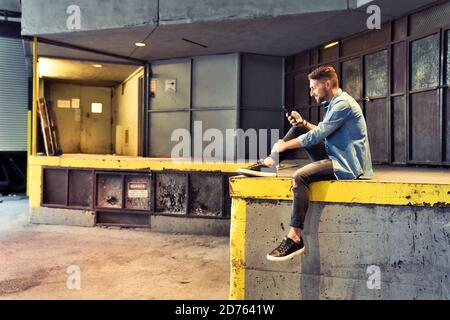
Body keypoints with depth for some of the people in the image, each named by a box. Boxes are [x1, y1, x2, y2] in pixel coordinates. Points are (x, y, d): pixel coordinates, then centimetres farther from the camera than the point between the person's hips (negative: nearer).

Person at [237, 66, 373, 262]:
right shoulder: (334, 103, 16)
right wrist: (303, 123, 3)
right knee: (298, 129, 9)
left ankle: (295, 239, -29)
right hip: (335, 155, 10)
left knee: (300, 177, -31)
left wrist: (284, 145, -12)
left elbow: (316, 136, -20)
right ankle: (268, 163, 1)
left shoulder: (343, 104, -16)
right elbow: (322, 133, 19)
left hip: (347, 164, -10)